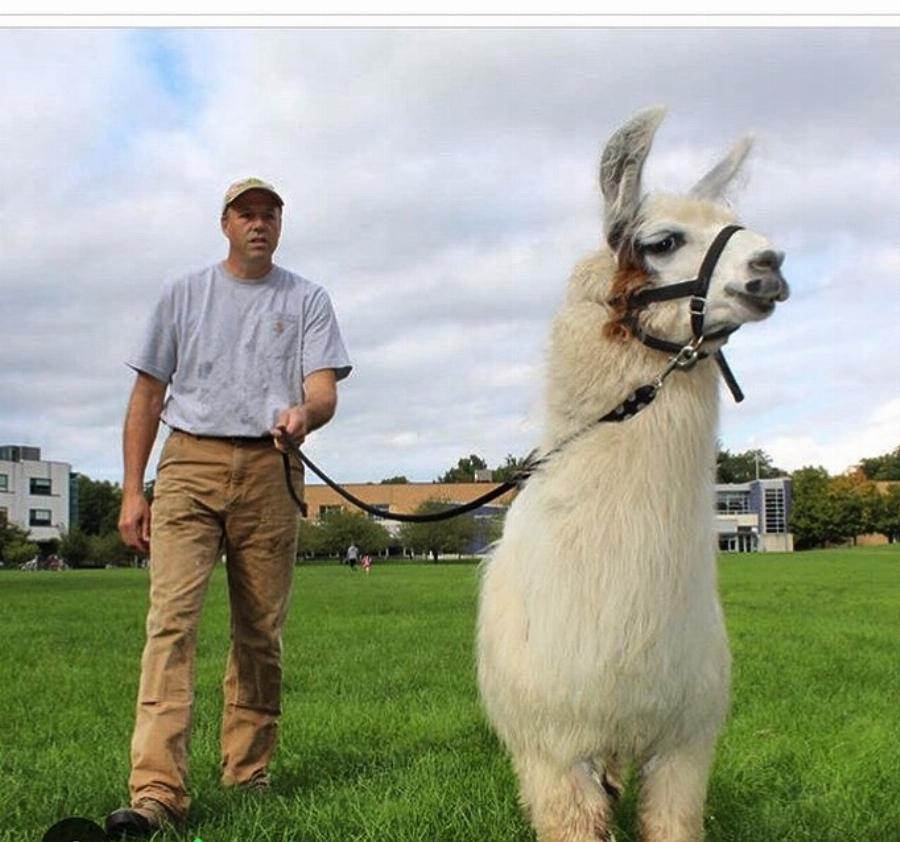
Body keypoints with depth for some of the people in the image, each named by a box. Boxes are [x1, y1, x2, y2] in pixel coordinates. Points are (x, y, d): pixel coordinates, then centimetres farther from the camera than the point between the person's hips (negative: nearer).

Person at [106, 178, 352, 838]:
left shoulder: (307, 300, 12)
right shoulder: (184, 295, 15)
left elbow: (325, 391, 1)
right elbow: (148, 395, 13)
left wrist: (302, 413, -25)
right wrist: (132, 490, 6)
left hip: (270, 472, 1)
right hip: (190, 464, 0)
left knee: (262, 630, 3)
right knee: (172, 617, -14)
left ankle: (248, 772, 17)